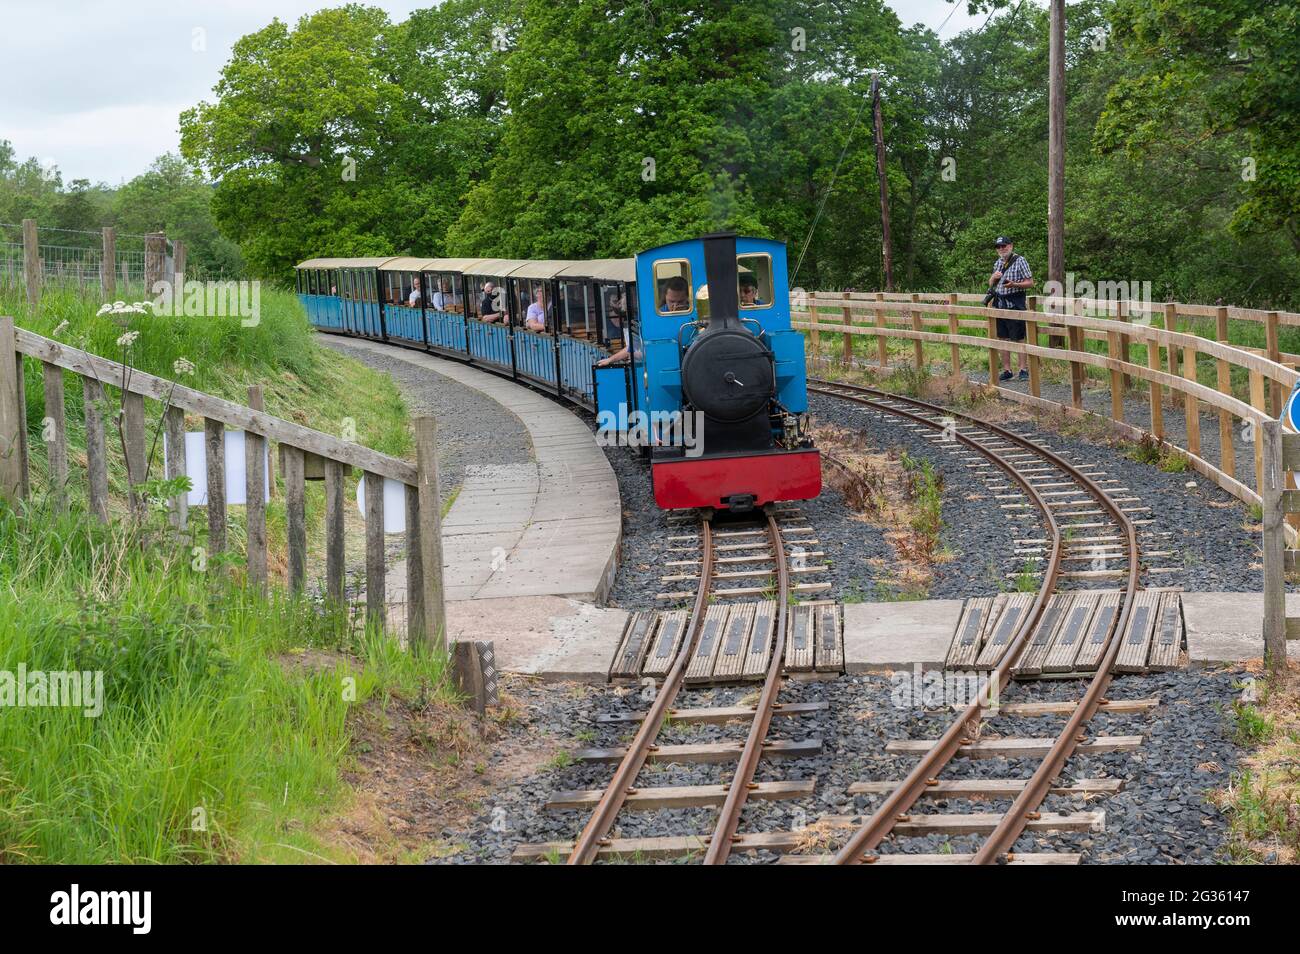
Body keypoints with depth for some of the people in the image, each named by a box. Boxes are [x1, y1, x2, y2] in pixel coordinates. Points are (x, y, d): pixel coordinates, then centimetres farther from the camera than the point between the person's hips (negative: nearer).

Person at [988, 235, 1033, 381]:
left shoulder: (1020, 261, -4)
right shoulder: (997, 263, 15)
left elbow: (1030, 282, -7)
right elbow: (991, 285, 23)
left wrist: (1014, 284, -23)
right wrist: (993, 277, 0)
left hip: (1015, 305, -6)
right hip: (999, 304, 6)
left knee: (1019, 339, -6)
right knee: (1003, 339, 7)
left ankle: (1023, 369, -3)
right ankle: (1006, 370, 12)